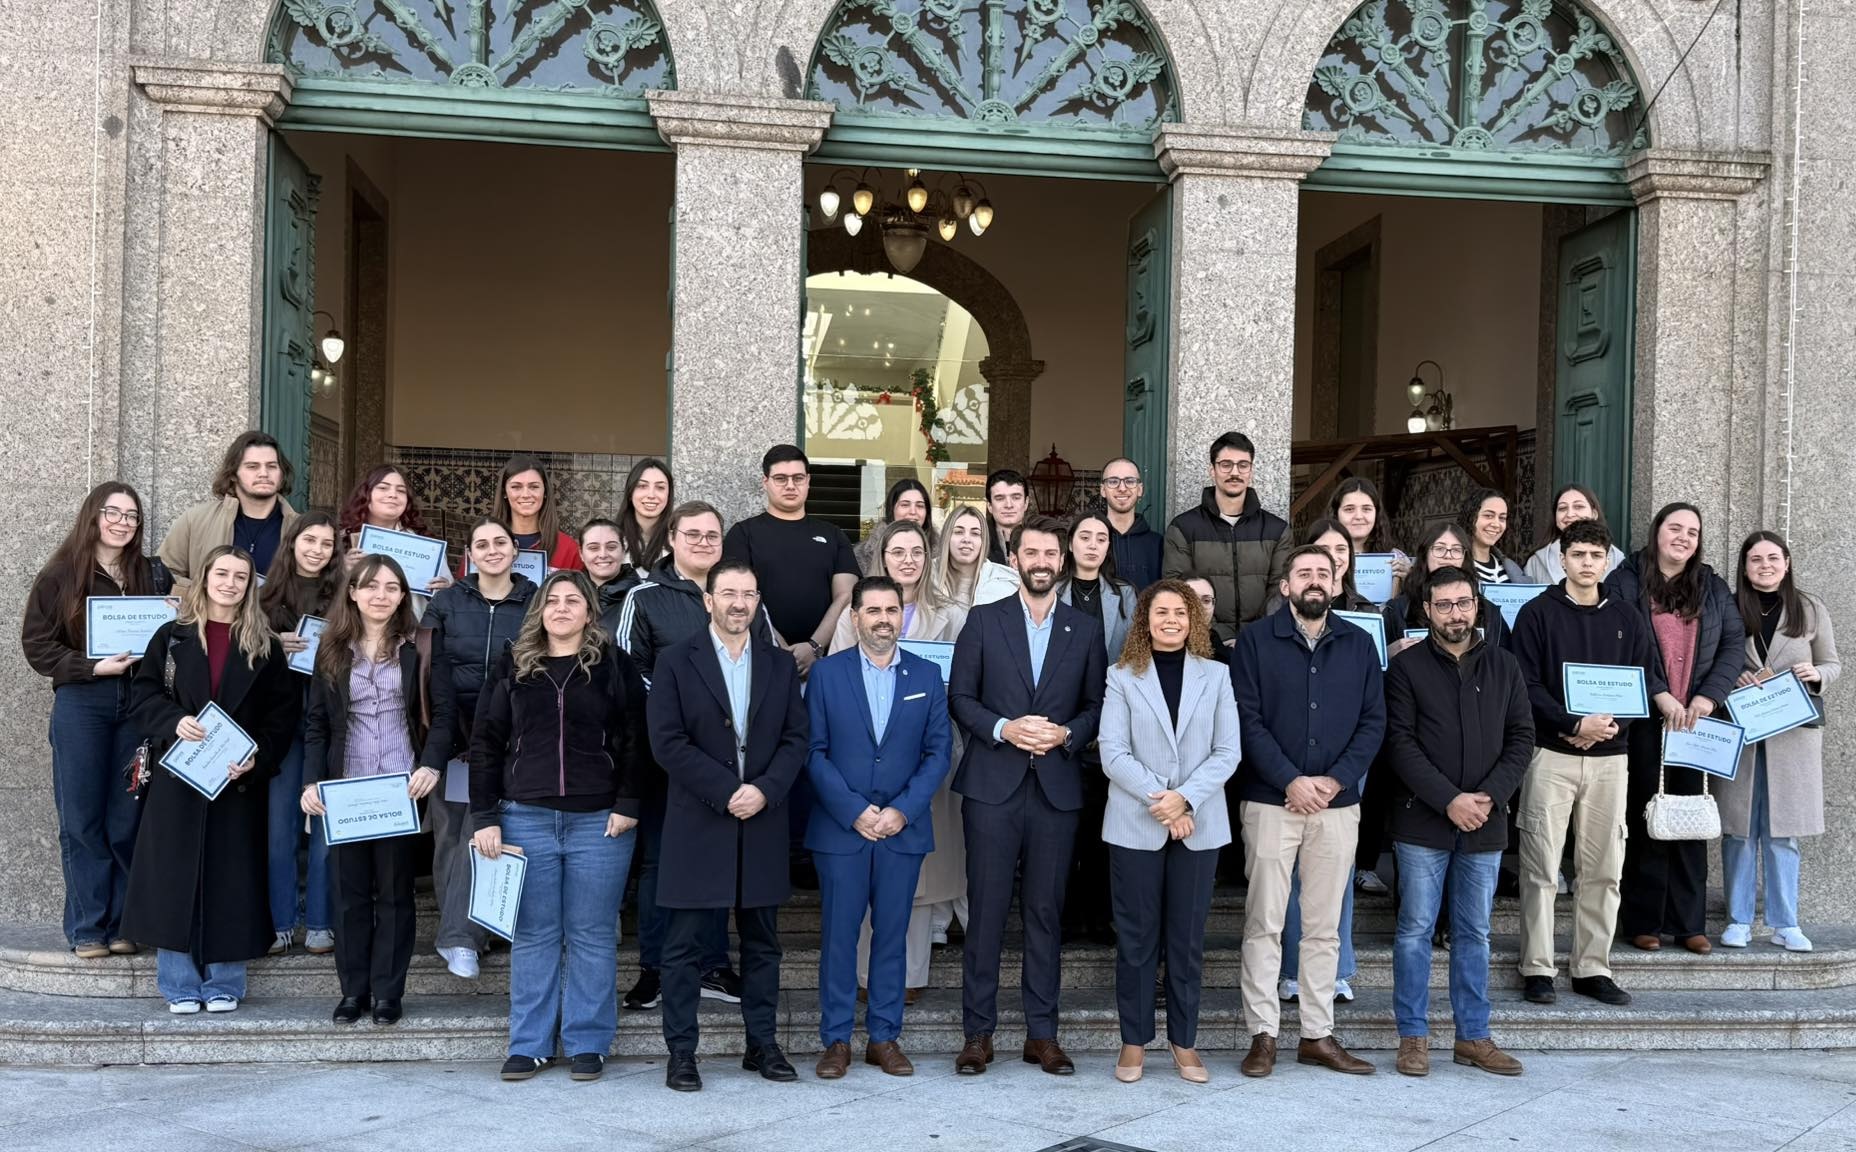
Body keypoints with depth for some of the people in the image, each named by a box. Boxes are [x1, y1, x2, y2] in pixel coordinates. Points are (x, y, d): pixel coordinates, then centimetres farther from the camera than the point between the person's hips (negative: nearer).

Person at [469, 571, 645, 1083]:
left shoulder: (614, 666, 3)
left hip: (600, 822, -1)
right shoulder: (514, 666, 8)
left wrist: (628, 805, -9)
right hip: (526, 819, 2)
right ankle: (529, 1043, 18)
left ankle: (587, 1043, 14)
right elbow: (485, 741, 6)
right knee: (532, 935, 8)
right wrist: (484, 817, 0)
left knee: (591, 935, 5)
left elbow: (635, 740, 0)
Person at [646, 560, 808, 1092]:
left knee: (762, 942, 11)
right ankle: (680, 1052, 12)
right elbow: (667, 742, -9)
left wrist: (765, 790, -13)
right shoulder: (676, 662, -1)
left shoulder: (780, 666, 9)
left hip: (763, 823, 3)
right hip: (697, 824, -3)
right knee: (685, 944, 2)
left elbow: (795, 740, 4)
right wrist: (726, 792, -15)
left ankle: (763, 1043, 22)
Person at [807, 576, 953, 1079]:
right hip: (841, 828, -1)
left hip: (903, 828, 2)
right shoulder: (826, 673, 1)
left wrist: (902, 811, -8)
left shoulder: (926, 675, 6)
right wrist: (855, 811, -11)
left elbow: (939, 751, 3)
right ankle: (836, 1040, 12)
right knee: (839, 935, 2)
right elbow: (815, 751, -3)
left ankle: (884, 1037, 17)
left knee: (892, 934, 7)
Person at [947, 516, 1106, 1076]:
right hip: (993, 784, -1)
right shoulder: (983, 620, 5)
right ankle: (978, 1034, 10)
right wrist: (1004, 728, -12)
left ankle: (1042, 1034, 16)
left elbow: (1096, 705, 10)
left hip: (1057, 788, 2)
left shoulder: (1086, 630, 10)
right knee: (986, 910, 1)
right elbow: (960, 696, 2)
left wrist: (1066, 733, -9)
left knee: (1046, 911, 7)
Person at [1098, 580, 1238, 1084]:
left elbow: (1227, 753, 0)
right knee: (1136, 936, 5)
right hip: (1135, 825, -1)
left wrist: (1185, 798, -14)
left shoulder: (1215, 675, 7)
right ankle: (1133, 1041, 15)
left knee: (1188, 937, 7)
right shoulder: (1123, 676, 3)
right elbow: (1112, 752, -5)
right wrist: (1158, 798, -15)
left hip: (1199, 825, 1)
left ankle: (1184, 1041, 17)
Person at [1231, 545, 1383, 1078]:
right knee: (1264, 923, 0)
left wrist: (1335, 780, -9)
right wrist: (1290, 781, -14)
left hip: (1337, 803, 3)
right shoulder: (1255, 641, 1)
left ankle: (1318, 1035, 17)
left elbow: (1373, 720, 4)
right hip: (1270, 801, -2)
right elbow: (1248, 719, -6)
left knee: (1324, 926, 8)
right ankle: (1262, 1035, 7)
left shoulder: (1359, 644, 9)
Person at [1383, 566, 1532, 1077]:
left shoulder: (1503, 667, 9)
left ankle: (1474, 1036, 19)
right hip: (1422, 822, -3)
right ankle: (1414, 1037, 10)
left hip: (1485, 825, 3)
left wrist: (1489, 797, -8)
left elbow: (1521, 738, 6)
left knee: (1474, 934, 10)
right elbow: (1400, 743, -8)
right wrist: (1449, 800, -15)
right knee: (1416, 930, 1)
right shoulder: (1407, 667, -1)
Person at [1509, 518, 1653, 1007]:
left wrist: (1609, 724, -8)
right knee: (1541, 869, -2)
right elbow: (1527, 685, -6)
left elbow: (1639, 683, 10)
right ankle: (1537, 968, 6)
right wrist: (1574, 724, -17)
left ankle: (1593, 969, 16)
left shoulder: (1627, 617, 12)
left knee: (1603, 870, 6)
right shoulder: (1538, 613, 1)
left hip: (1609, 756, 3)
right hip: (1551, 753, -3)